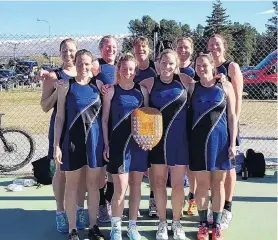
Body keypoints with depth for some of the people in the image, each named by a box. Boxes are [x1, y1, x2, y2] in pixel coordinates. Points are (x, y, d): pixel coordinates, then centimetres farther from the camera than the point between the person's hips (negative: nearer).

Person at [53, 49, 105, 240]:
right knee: (72, 185, 7)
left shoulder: (98, 85, 4)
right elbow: (60, 117, 0)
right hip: (72, 140, -2)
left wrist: (107, 143, 2)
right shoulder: (66, 86, -1)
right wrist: (57, 144, -6)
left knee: (94, 185, 10)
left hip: (95, 140, 2)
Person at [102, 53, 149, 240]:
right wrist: (106, 143, -5)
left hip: (139, 143, 3)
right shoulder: (111, 91, 0)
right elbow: (105, 119, 1)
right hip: (118, 143, -3)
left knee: (136, 186, 9)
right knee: (120, 189, -4)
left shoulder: (142, 90, 6)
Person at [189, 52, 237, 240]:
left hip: (220, 140, 0)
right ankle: (203, 224, 22)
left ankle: (217, 225, 22)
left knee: (218, 184, 9)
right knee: (202, 184, 7)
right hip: (198, 140, 1)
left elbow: (232, 116, 1)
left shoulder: (225, 86, 1)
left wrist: (232, 143, -4)